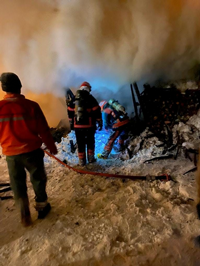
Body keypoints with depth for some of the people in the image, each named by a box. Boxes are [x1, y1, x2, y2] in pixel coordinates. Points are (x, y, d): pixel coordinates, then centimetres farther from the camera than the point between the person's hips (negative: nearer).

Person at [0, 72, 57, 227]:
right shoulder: (31, 105, -14)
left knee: (18, 184, 18)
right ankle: (42, 207, 33)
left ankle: (25, 214, 24)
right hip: (32, 151, -1)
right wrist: (52, 147, 4)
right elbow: (44, 130, -9)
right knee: (38, 179, 18)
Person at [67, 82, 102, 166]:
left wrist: (71, 123, 19)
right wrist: (100, 123, 1)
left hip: (77, 125, 2)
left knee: (80, 143, 9)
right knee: (90, 142, 14)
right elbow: (97, 111, -7)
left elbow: (70, 112, 11)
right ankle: (91, 158, 21)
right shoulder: (91, 99, -4)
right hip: (89, 125, -2)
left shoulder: (74, 99, 7)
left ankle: (82, 161, 15)